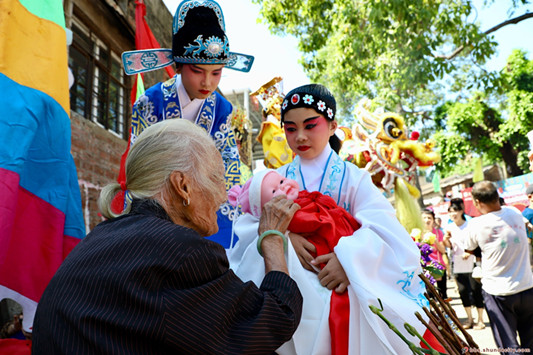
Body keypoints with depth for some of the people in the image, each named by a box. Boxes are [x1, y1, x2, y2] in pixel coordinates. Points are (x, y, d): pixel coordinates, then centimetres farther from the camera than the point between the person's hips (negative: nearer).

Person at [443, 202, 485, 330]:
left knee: (476, 290, 1)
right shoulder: (449, 228, 7)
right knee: (463, 291, 8)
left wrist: (470, 252, -18)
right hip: (457, 265, 4)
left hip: (471, 263, -4)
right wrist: (446, 240, -9)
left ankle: (480, 319, 14)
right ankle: (469, 319, 22)